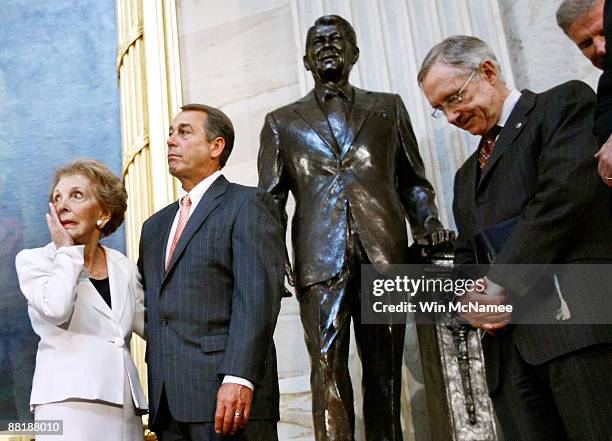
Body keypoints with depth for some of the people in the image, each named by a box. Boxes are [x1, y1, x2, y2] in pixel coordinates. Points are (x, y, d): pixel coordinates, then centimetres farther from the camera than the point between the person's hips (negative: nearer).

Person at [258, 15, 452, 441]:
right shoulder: (281, 122, 19)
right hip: (321, 258, -1)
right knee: (328, 368, -10)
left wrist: (429, 225, 1)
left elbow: (414, 181, 19)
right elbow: (271, 200, 12)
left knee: (385, 371, 4)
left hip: (385, 254, 1)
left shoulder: (388, 107, 20)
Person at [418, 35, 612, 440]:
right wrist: (468, 300, 4)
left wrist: (499, 285, -10)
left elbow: (565, 194, -11)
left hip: (578, 318, -6)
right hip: (509, 345, 7)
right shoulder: (467, 175, 28)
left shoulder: (566, 103, 5)